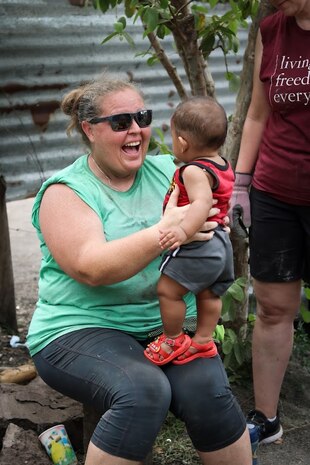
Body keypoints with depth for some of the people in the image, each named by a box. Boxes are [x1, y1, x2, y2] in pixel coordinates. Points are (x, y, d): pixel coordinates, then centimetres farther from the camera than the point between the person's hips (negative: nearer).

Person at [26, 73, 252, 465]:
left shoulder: (165, 170, 9)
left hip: (171, 323, 4)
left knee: (207, 391, -24)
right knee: (144, 390, -32)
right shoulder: (65, 192, -4)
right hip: (82, 329, -3)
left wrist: (215, 223, -13)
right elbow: (90, 268, -18)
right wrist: (164, 232, -30)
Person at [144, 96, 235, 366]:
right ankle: (203, 340, 27)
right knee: (208, 295, 18)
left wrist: (183, 230, -47)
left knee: (168, 290, -3)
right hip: (220, 242, 11)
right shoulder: (223, 167, 11)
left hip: (198, 246, -10)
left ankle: (173, 340, 10)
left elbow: (202, 202, -35)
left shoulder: (194, 171, -19)